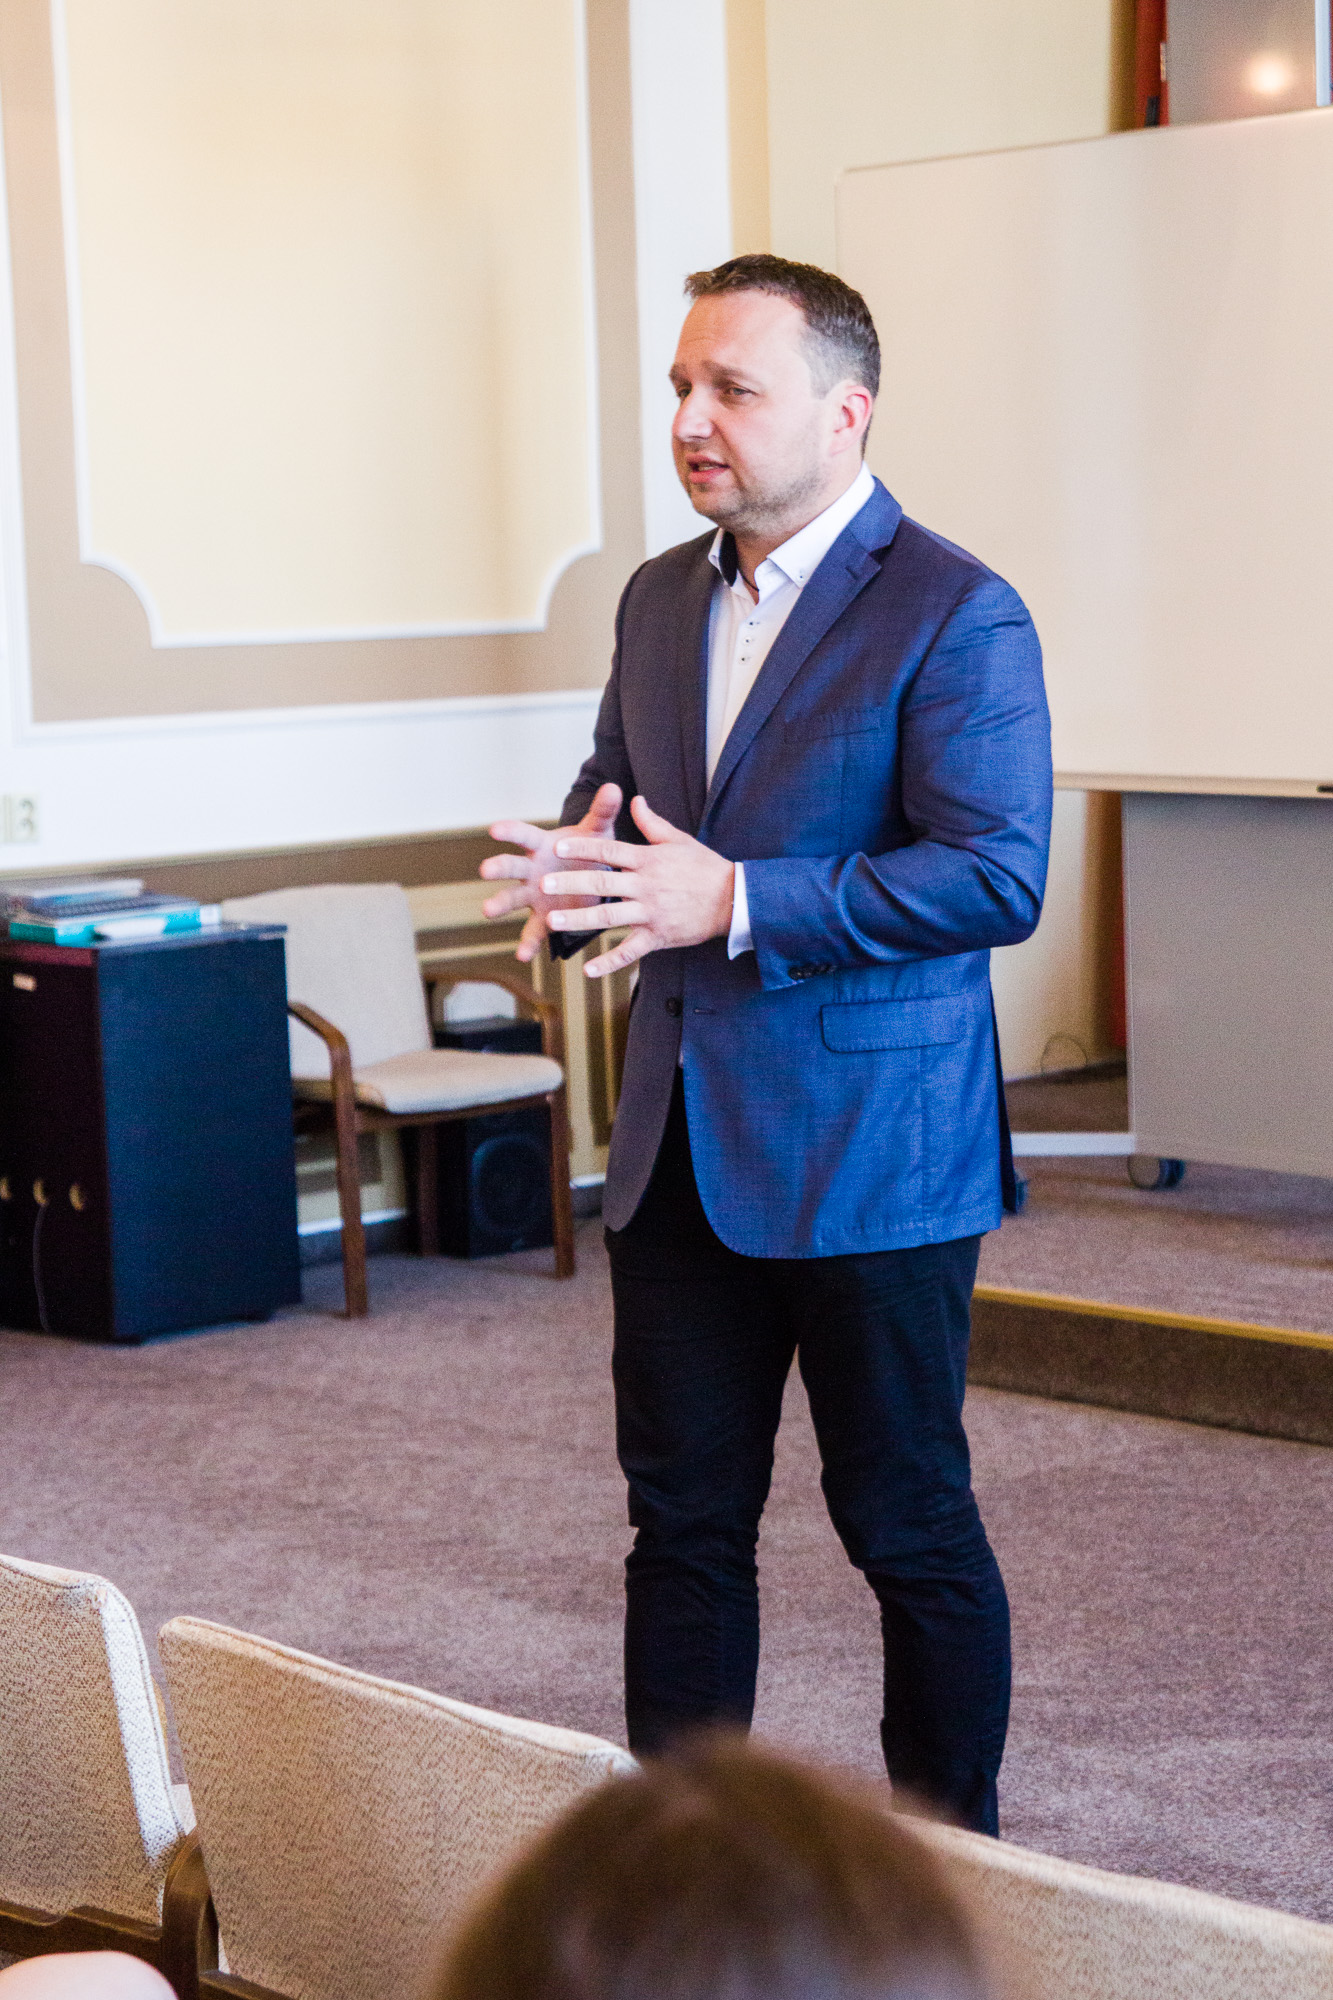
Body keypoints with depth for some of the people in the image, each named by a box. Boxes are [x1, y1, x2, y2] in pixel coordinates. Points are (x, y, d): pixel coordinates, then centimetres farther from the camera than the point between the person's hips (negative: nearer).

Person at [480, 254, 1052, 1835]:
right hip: (679, 1149, 7)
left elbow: (999, 876, -20)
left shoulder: (954, 616, -12)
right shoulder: (660, 598, 12)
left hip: (869, 1155, -6)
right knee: (683, 1518, 12)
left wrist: (735, 903, -26)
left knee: (909, 1525, 5)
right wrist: (574, 876, -3)